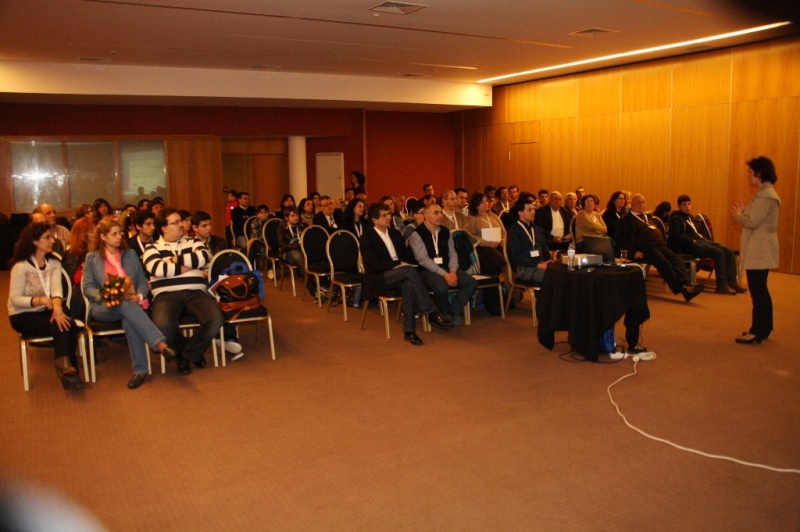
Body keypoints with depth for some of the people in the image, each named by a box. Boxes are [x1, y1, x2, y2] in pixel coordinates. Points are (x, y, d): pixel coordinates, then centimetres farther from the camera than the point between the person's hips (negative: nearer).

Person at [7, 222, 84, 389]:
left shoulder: (54, 263, 3)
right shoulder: (20, 266, -12)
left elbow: (57, 288, -12)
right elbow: (15, 299, -17)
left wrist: (57, 308, -31)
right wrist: (41, 300, -33)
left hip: (45, 311, 4)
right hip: (22, 315, -4)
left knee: (68, 324, -26)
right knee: (60, 326, -27)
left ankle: (66, 368, -15)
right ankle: (66, 367, -19)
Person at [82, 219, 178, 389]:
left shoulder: (130, 254, 18)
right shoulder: (92, 257, 11)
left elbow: (142, 280, 12)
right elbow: (87, 287, 3)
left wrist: (139, 296, -11)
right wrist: (104, 297, -18)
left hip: (130, 304, 2)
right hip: (103, 308, -2)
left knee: (129, 320, -36)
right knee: (126, 305, -38)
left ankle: (140, 369, -37)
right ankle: (160, 343, -51)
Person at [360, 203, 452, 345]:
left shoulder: (395, 233, 17)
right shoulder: (366, 238, -3)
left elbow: (408, 255, 16)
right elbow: (375, 265, -14)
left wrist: (403, 264, -8)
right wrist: (399, 263, -15)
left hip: (401, 275, 5)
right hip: (379, 279, -5)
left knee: (409, 284, -34)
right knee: (410, 270, -34)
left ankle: (409, 330, -35)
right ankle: (432, 314, -33)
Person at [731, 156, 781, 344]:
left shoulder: (766, 196, -17)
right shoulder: (764, 193, 15)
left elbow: (751, 222, -21)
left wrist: (738, 214, -4)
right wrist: (743, 211, 7)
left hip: (759, 251, -11)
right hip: (759, 250, 11)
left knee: (758, 290, -6)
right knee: (760, 290, 17)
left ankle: (757, 332, -1)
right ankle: (763, 329, 26)